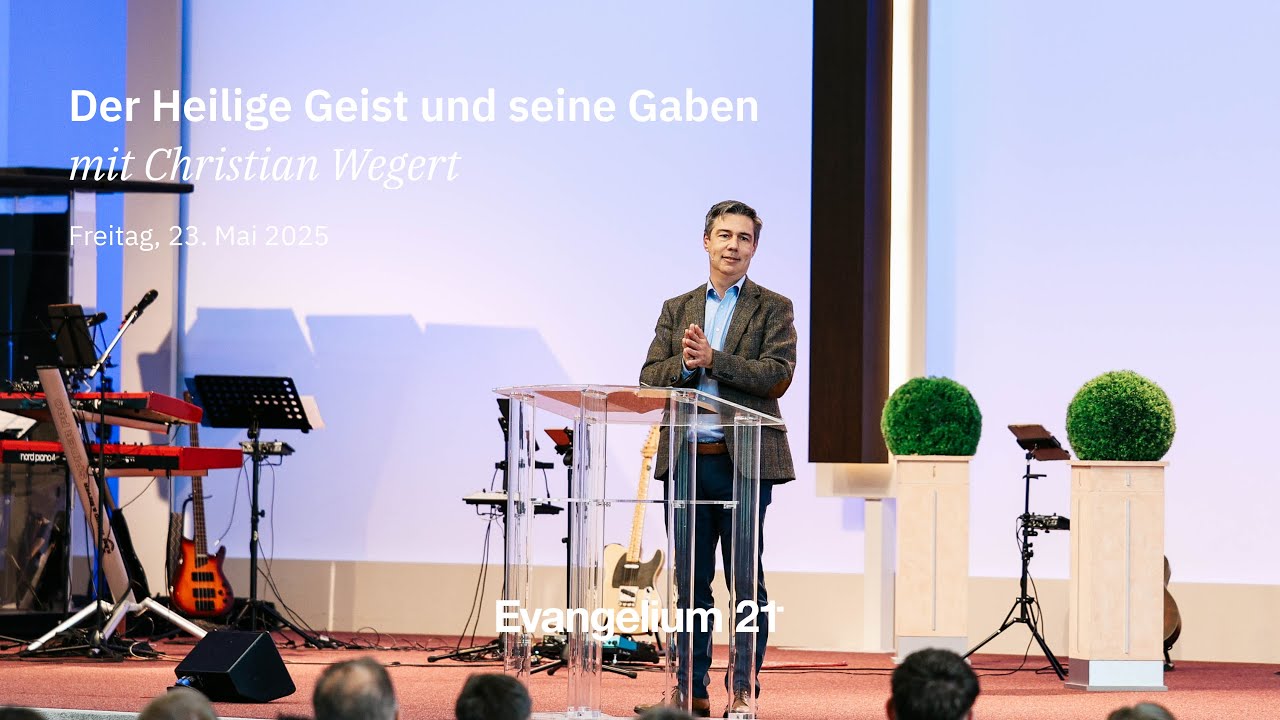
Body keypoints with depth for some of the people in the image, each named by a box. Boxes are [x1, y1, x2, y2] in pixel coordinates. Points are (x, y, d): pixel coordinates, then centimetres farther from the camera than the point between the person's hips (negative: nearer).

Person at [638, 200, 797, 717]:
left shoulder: (773, 309, 4)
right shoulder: (676, 310, 15)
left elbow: (777, 376, -10)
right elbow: (650, 378, 7)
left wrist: (712, 358, -16)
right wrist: (684, 364, -13)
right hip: (686, 460, 4)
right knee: (691, 581, 6)